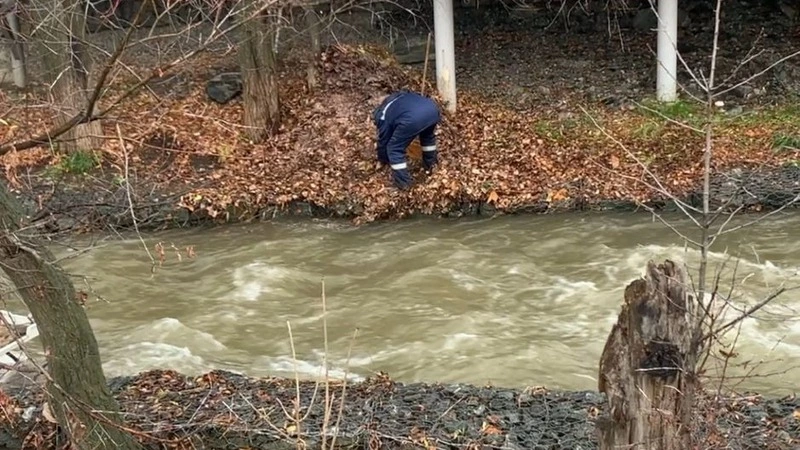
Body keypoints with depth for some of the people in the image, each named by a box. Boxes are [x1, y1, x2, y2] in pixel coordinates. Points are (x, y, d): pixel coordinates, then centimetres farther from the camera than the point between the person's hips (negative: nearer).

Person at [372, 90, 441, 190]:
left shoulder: (383, 115, 25)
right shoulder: (399, 99, 44)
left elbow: (383, 140, 34)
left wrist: (383, 159, 52)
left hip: (413, 118, -6)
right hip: (432, 109, 6)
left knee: (395, 149, 15)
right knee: (428, 135, 39)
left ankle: (402, 182, 20)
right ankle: (430, 163, 53)